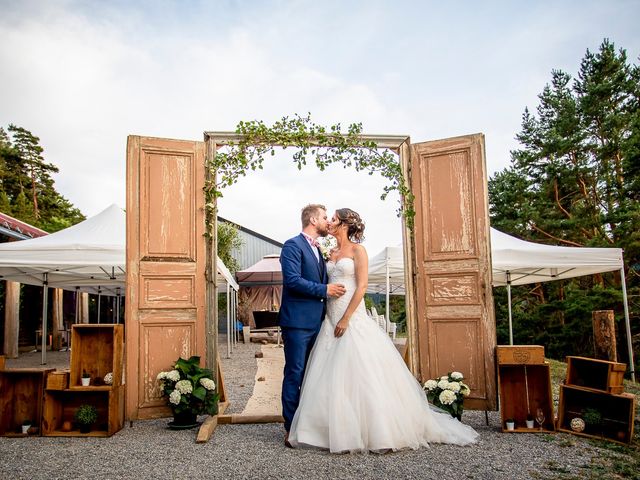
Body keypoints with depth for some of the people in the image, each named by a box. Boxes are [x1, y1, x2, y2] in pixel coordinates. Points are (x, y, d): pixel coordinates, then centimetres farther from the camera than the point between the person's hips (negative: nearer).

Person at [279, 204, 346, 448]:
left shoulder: (318, 250, 20)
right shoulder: (293, 245, -8)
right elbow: (292, 280, -19)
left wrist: (334, 289, 9)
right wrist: (324, 290, -15)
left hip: (316, 322, 9)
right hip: (298, 321, -9)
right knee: (295, 374, -3)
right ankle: (291, 429, 4)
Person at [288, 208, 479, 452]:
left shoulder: (357, 250, -4)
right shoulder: (331, 253, 15)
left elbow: (361, 287, -12)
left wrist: (346, 318, -17)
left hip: (353, 318, -7)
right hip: (331, 317, 7)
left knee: (359, 373, -6)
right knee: (331, 375, 5)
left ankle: (378, 432, 4)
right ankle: (338, 430, 14)